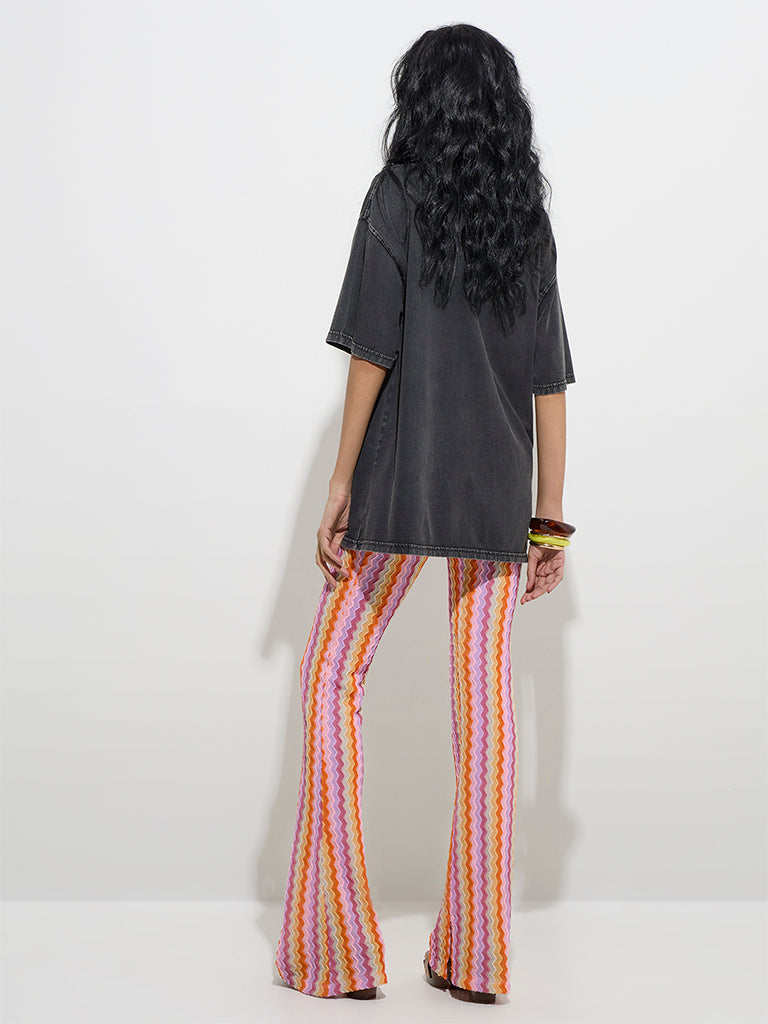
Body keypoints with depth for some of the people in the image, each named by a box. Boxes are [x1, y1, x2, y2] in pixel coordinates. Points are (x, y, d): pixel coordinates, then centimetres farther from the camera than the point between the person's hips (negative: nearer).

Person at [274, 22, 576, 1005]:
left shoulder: (396, 196, -3)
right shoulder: (529, 219, 10)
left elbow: (372, 351, -9)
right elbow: (549, 378, 8)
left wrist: (339, 488, -6)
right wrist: (549, 516, 11)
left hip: (400, 484, -4)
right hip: (497, 497, 4)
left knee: (332, 675, 7)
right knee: (484, 702, 5)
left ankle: (336, 947, 6)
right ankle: (475, 957, 11)